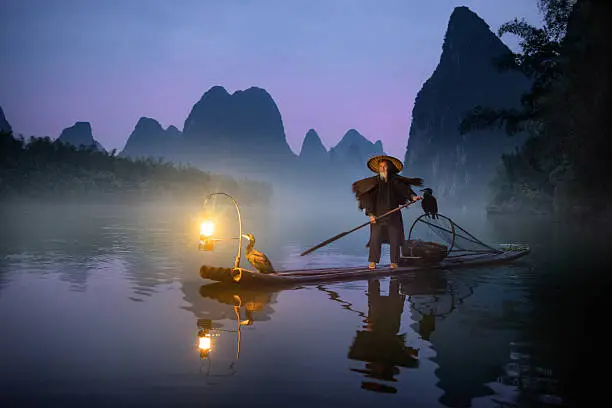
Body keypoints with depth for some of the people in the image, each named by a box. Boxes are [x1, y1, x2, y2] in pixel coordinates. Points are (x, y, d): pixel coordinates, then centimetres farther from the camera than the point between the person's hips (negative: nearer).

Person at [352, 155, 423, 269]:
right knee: (375, 238, -7)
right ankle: (373, 261, 3)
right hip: (378, 215, -1)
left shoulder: (395, 181, 3)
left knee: (395, 238, -1)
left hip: (393, 215, 1)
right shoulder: (374, 182, 1)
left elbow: (405, 189, -6)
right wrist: (370, 214, -9)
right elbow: (369, 199, 0)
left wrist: (413, 196, -27)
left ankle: (394, 262, 9)